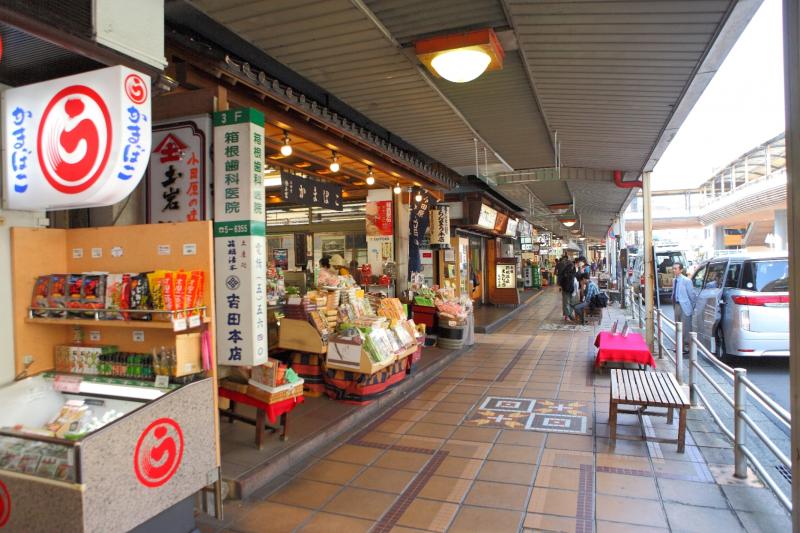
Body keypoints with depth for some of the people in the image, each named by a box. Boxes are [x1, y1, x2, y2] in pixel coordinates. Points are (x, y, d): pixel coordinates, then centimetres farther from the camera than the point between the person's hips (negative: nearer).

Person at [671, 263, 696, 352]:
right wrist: (674, 304, 13)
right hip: (676, 305, 8)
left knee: (685, 327, -3)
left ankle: (686, 347, 6)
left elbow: (692, 294, -9)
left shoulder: (686, 281, -13)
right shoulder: (674, 280, 9)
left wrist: (692, 306, -3)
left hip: (684, 306, -8)